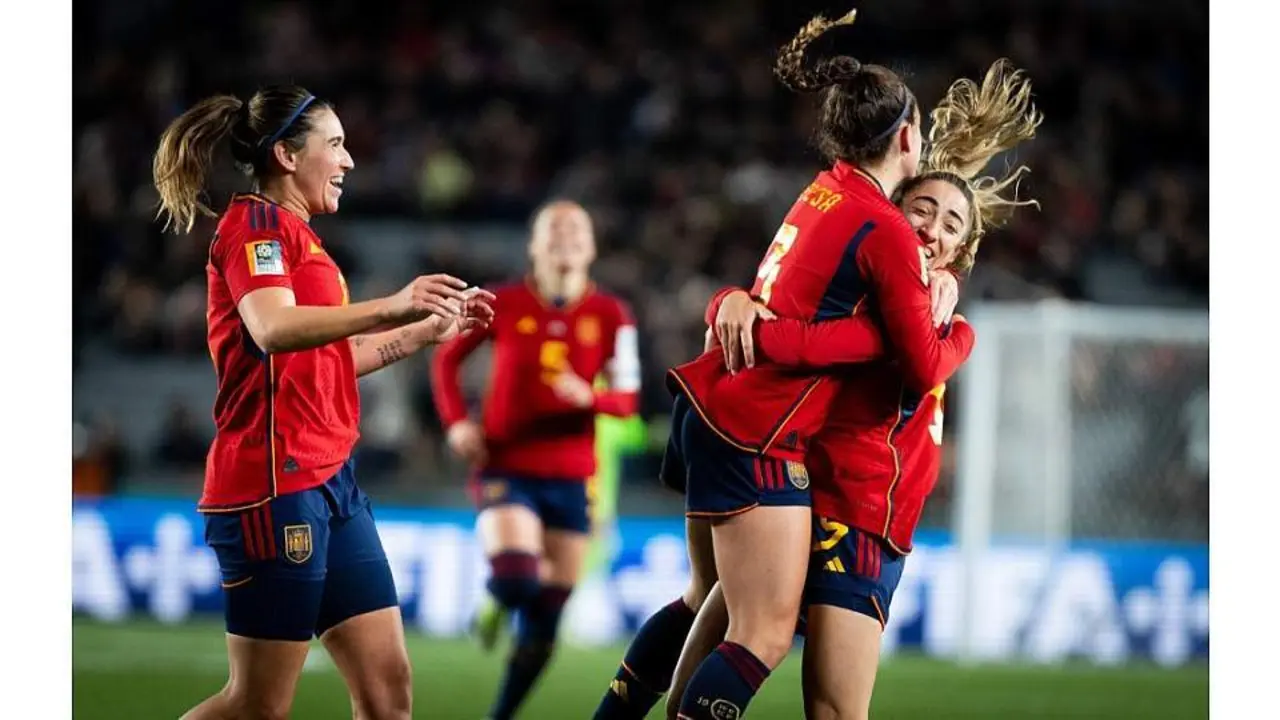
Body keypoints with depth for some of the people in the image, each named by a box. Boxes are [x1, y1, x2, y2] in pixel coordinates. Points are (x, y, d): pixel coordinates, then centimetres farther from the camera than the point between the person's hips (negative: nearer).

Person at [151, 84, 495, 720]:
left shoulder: (296, 235, 20)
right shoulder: (255, 222, -8)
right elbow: (273, 329, -28)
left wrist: (431, 329, 28)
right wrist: (389, 307, -38)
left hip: (330, 479, 10)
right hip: (276, 482, -10)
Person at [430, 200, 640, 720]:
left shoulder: (610, 316, 0)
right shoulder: (503, 305, -3)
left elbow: (627, 398, 0)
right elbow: (446, 357, 11)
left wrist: (590, 397, -21)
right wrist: (457, 421, -3)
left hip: (570, 477, 2)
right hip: (507, 468, -2)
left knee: (542, 628, 4)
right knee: (515, 576, -26)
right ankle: (497, 604, 11)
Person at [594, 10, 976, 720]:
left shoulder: (822, 191, 9)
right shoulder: (888, 233, -14)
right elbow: (925, 371, -6)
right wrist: (961, 331, 13)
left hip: (713, 403, 9)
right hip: (759, 437, -9)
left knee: (709, 600, 23)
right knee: (763, 637, -9)